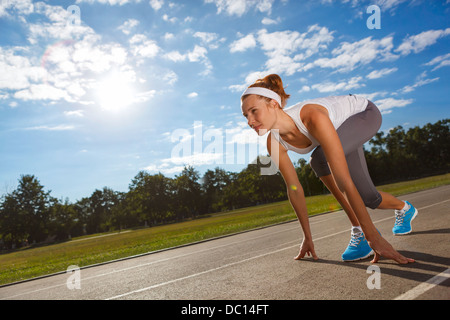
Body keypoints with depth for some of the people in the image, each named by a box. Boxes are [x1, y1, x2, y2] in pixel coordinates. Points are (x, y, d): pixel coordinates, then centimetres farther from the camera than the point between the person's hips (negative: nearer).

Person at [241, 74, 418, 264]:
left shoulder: (313, 117, -48)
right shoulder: (274, 142, -26)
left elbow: (344, 182, -49)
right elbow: (294, 188, -15)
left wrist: (374, 237, -43)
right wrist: (307, 236, -7)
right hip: (344, 128, 6)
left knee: (320, 157, -35)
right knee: (368, 198, -3)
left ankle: (360, 232, -16)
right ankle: (403, 209, 33)